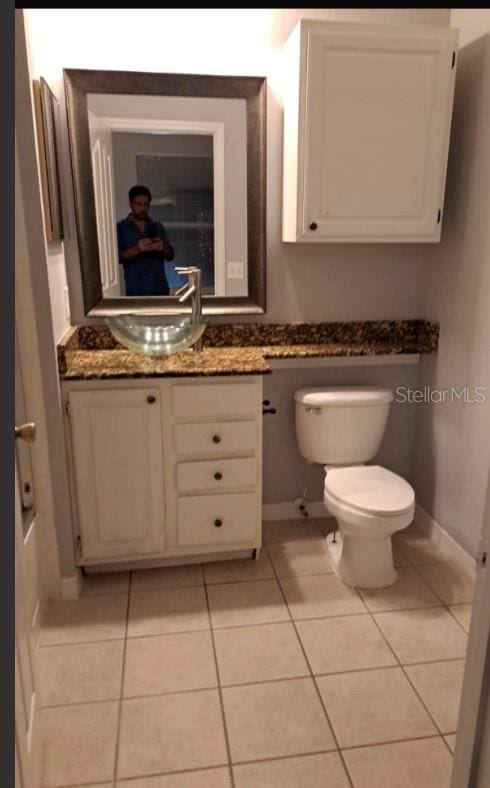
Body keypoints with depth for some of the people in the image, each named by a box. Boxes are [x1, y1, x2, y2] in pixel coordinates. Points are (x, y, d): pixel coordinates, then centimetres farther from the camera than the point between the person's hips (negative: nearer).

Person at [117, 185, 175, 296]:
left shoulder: (157, 226, 10)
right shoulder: (121, 228, 1)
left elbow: (171, 255, 8)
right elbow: (117, 257, -8)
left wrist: (162, 248, -14)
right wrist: (136, 249, -24)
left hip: (161, 289, 3)